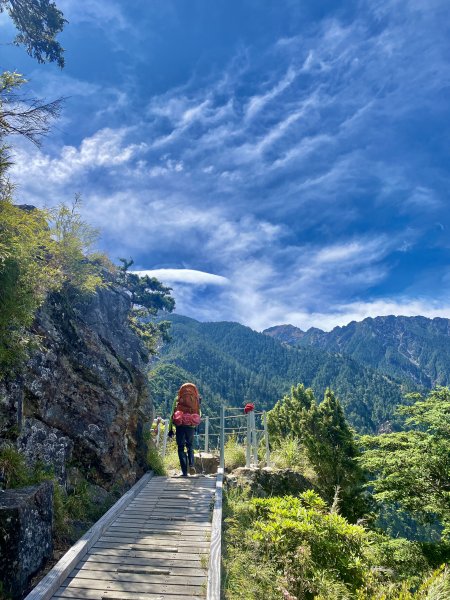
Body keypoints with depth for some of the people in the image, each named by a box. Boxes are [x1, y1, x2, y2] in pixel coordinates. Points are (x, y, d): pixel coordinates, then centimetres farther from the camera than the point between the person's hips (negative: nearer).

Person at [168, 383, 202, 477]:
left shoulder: (178, 398, 8)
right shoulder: (196, 399, 10)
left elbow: (172, 413, 4)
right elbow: (199, 414, 6)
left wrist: (170, 429, 6)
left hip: (180, 425, -1)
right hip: (191, 426, 1)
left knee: (181, 448, 7)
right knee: (190, 446, 19)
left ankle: (184, 472, 1)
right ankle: (192, 464, -4)